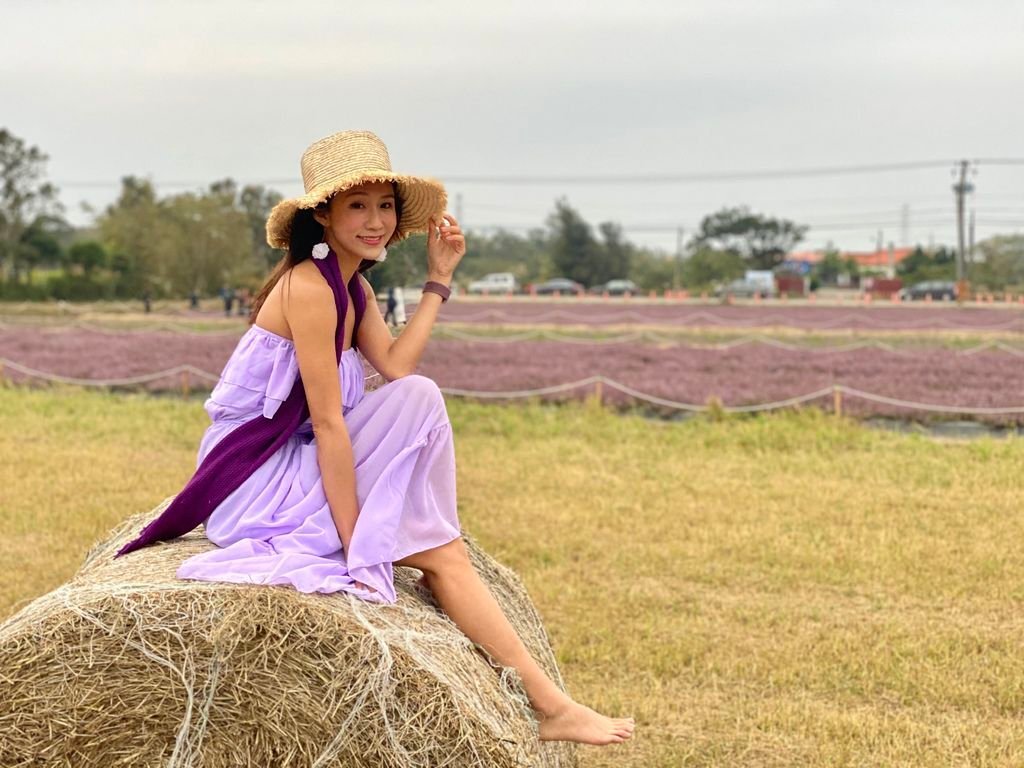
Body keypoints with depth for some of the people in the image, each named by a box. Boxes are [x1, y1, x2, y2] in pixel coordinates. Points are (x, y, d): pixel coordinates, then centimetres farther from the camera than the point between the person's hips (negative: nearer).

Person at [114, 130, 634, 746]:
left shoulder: (354, 286, 10)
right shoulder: (308, 286, -18)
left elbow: (396, 368, -7)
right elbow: (328, 422, -22)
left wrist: (440, 278, -2)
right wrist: (355, 547, -22)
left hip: (297, 462, 9)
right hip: (255, 480, -9)